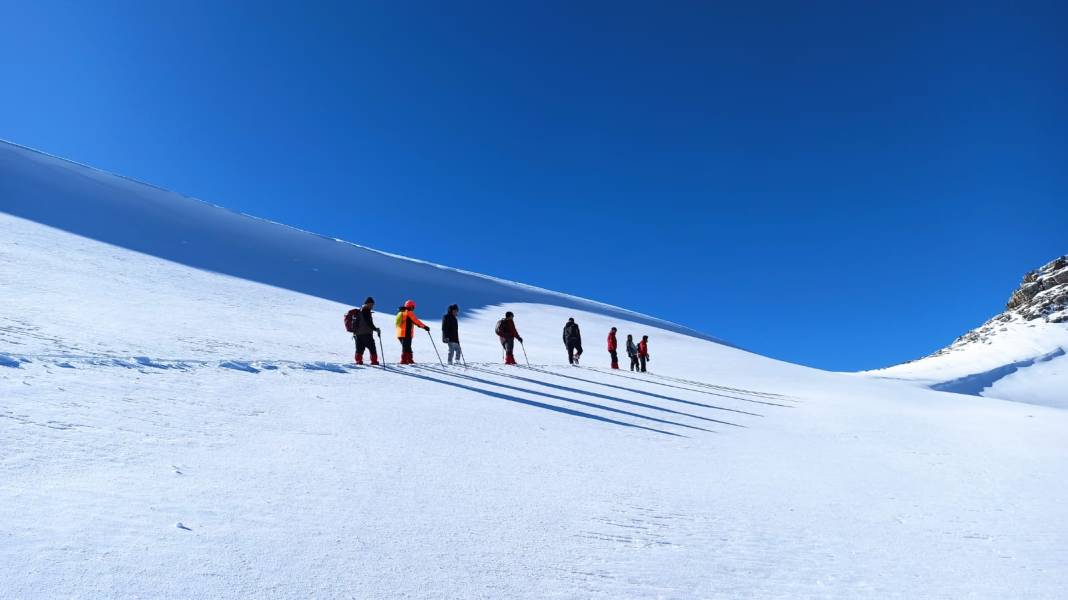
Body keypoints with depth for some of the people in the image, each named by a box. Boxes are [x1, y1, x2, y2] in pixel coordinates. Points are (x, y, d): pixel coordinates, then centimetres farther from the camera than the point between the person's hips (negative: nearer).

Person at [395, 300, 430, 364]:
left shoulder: (400, 312, 18)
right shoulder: (409, 312, -9)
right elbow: (416, 321, -12)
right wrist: (425, 326, -8)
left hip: (400, 334, 8)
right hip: (406, 334, -8)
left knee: (407, 347, 17)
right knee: (406, 348, -6)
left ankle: (410, 360, 20)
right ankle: (404, 361, -10)